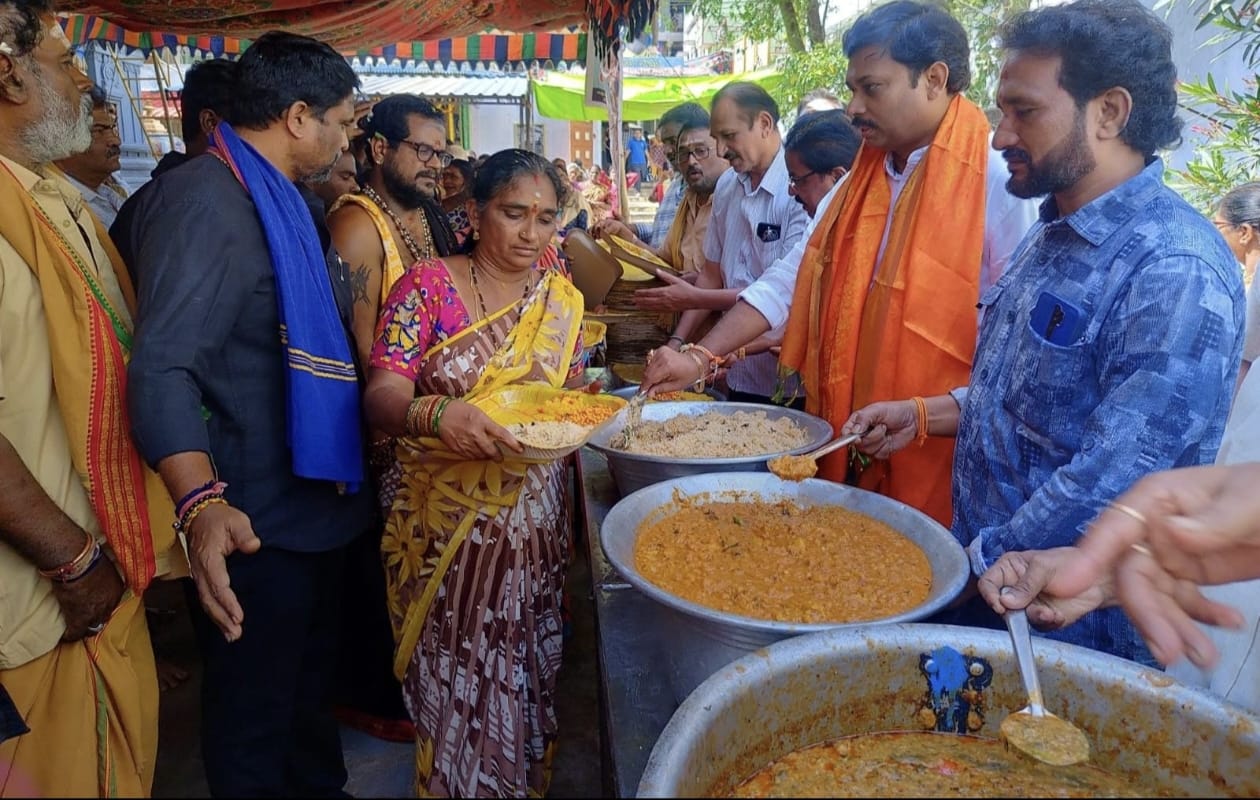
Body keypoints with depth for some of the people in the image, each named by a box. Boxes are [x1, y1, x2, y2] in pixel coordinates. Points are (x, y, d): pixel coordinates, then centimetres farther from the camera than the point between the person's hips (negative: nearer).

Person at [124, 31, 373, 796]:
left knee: (312, 686, 26)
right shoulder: (206, 202, -19)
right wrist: (202, 503, -41)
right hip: (255, 525, -10)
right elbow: (163, 369, -29)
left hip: (316, 503, 10)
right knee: (256, 720, 9)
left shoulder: (280, 201, 12)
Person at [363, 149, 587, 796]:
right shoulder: (428, 286, -7)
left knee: (528, 675, 14)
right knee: (455, 677, 9)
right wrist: (435, 414, -36)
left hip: (537, 521, 3)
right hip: (448, 521, -3)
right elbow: (382, 396, -16)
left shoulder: (562, 299, 5)